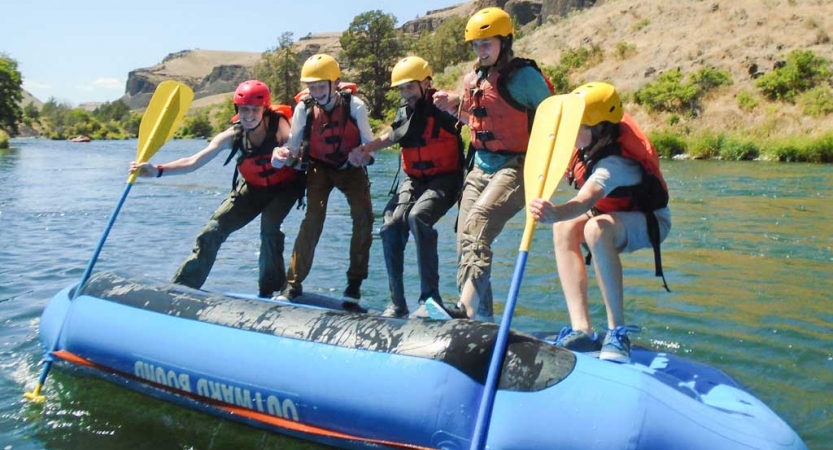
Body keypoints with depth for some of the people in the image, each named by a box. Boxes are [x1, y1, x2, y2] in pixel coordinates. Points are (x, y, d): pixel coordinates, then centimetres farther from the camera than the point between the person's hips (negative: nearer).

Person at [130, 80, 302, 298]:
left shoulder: (279, 124, -26)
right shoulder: (233, 135, -20)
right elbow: (194, 161, -25)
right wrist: (158, 170, -38)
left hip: (284, 186, -3)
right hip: (253, 188, 4)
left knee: (269, 226, -28)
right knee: (213, 230, -2)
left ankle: (270, 290, -10)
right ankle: (182, 286, 11)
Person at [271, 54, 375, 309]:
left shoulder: (355, 106, -18)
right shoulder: (304, 108, -15)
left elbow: (368, 144, -14)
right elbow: (293, 145, -11)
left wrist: (364, 155, -38)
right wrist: (282, 155, -35)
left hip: (351, 167, 0)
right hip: (319, 167, 0)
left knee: (364, 217, -16)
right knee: (313, 218, -19)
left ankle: (354, 284, -1)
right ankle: (293, 283, -8)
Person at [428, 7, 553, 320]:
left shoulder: (524, 75, -7)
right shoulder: (473, 79, 13)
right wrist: (452, 107, 9)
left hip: (515, 167, -8)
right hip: (481, 168, 8)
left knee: (477, 225, -28)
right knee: (466, 240, 2)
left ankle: (468, 309, -36)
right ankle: (481, 318, 10)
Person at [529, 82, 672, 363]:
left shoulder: (613, 166, -35)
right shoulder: (591, 142, -14)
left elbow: (584, 202, -55)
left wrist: (554, 213, -74)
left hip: (648, 223, -8)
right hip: (613, 215, 8)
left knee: (596, 229, -39)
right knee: (564, 228, -22)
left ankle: (618, 333, -34)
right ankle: (582, 330, -27)